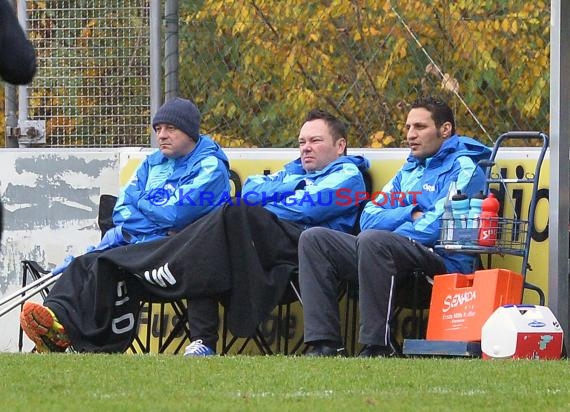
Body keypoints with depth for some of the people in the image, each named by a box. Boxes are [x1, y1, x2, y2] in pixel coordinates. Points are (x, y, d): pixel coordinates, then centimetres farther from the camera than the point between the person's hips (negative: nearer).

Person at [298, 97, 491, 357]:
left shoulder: (462, 167, 2)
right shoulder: (409, 171, 27)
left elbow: (440, 225, -14)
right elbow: (369, 218, 17)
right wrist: (412, 214, 0)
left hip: (441, 261, -9)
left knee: (372, 240, -36)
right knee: (314, 238, -2)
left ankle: (378, 347, -34)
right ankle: (324, 343, -16)